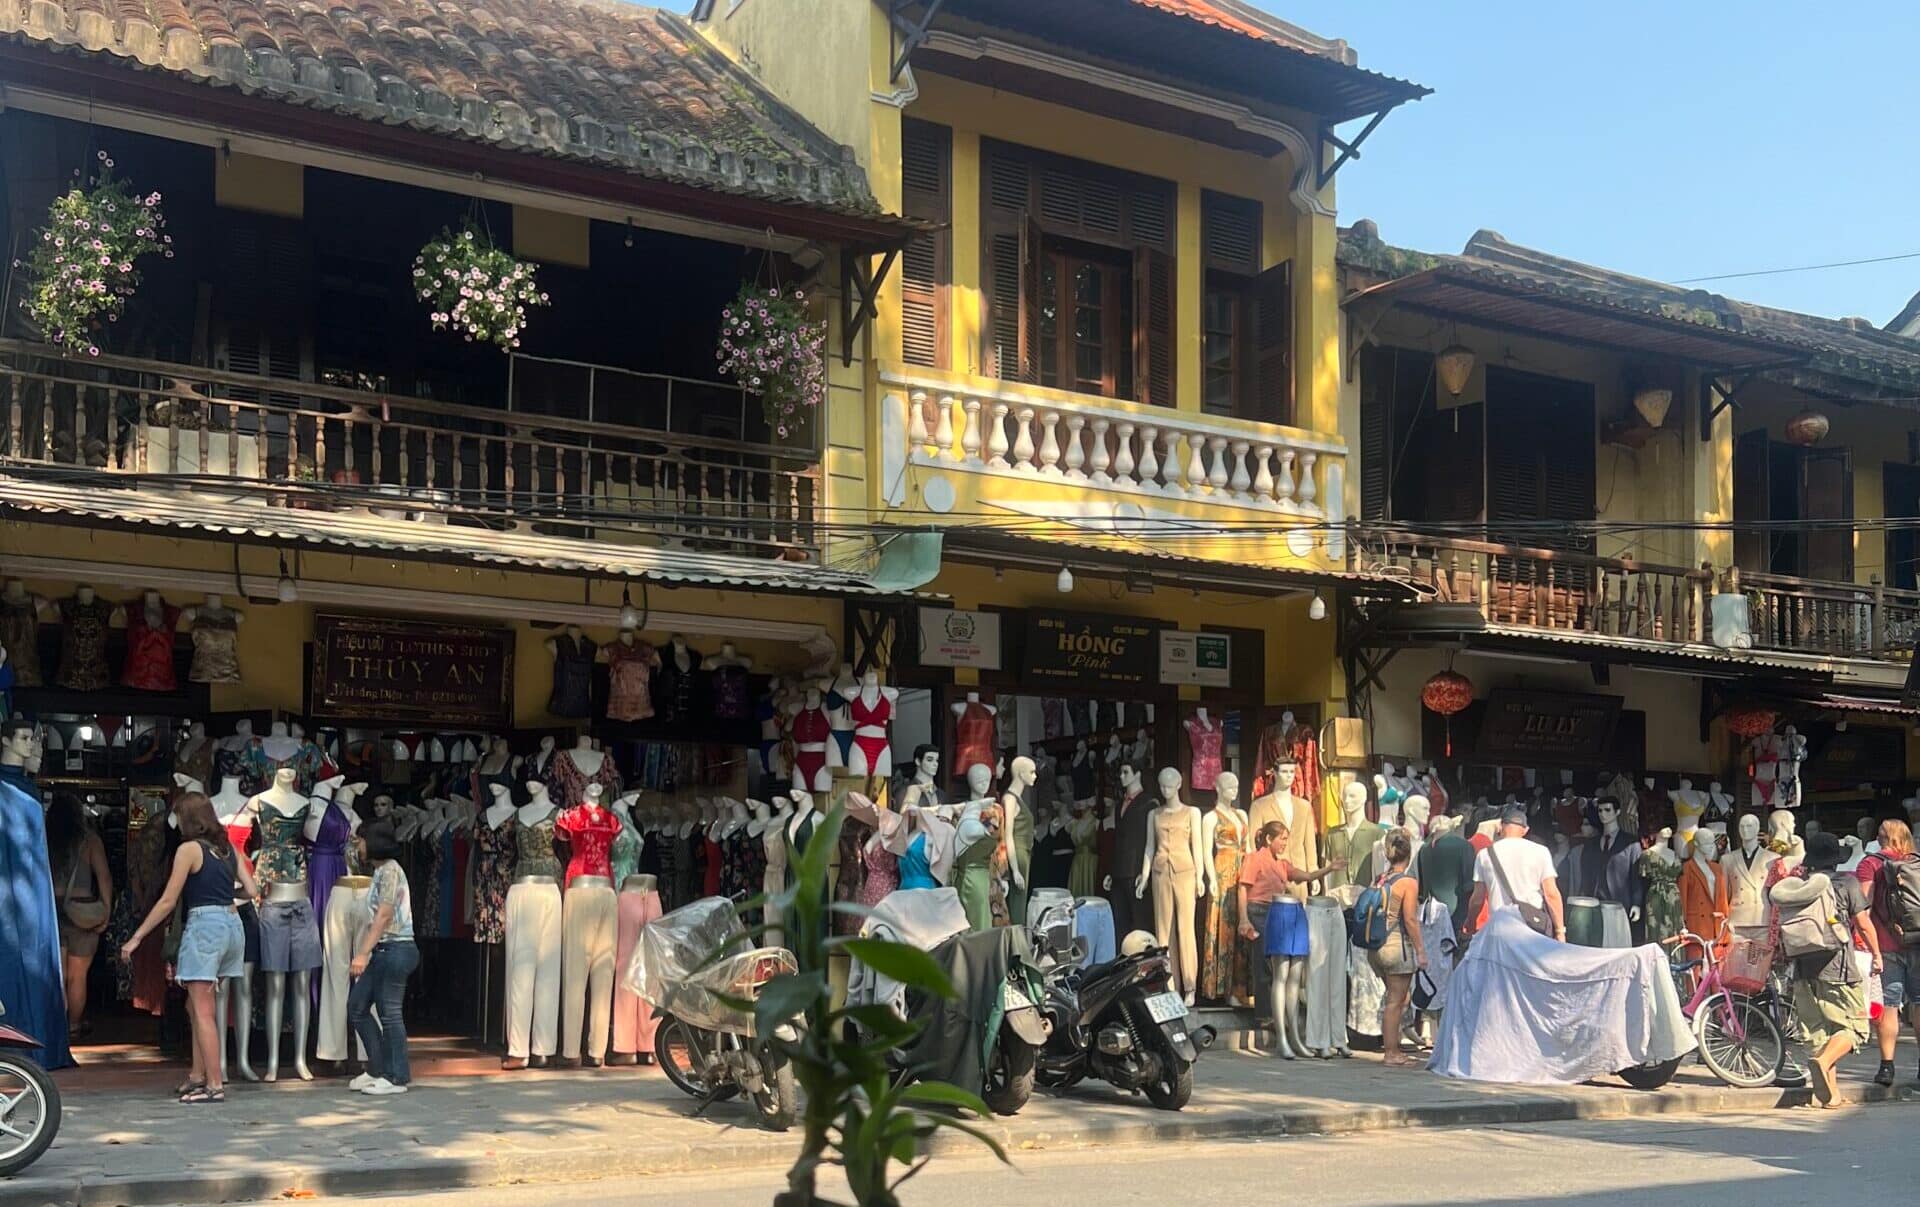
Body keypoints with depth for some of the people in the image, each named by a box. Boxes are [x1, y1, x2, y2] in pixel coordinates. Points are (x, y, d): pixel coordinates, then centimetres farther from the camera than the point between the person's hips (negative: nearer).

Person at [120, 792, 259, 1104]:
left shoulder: (190, 848, -6)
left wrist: (136, 938, -2)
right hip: (232, 924, 7)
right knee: (195, 1006, 19)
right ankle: (198, 1075, 23)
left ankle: (215, 1085, -6)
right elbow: (253, 891, 9)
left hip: (204, 925, -7)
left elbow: (168, 901, -7)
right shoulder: (228, 847, 12)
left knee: (203, 1011, -4)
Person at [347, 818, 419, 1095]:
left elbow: (384, 916, -18)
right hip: (384, 951, 10)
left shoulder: (389, 870, -12)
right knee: (356, 1006, 12)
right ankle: (378, 1069, 19)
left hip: (395, 949, -10)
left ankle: (396, 1077, 3)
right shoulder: (381, 871, 17)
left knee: (389, 1012, -5)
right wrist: (367, 952, 15)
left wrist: (363, 953, -21)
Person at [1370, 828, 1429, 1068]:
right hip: (1398, 945, -6)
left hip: (1377, 947, 6)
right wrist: (1420, 949, -8)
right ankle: (1392, 1053, 4)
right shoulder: (1408, 883, -10)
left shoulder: (1380, 881, 7)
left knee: (1395, 997, 18)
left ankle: (1392, 1047, 20)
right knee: (1395, 1001, 0)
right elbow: (1410, 919, -14)